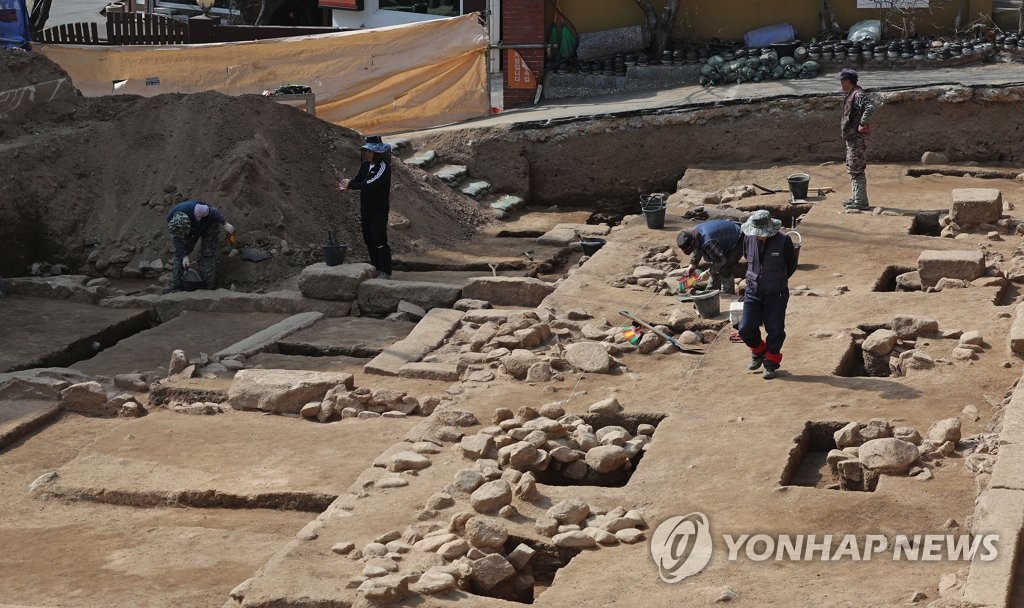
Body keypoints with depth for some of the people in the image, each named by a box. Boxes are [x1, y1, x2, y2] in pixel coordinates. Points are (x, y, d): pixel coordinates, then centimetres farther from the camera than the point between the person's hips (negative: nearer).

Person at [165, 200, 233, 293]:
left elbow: (214, 211, -27)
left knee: (207, 254, -10)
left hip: (209, 224, -5)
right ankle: (176, 284, 0)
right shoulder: (171, 219, -26)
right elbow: (177, 239, -16)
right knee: (179, 253, -3)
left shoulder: (195, 210, -42)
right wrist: (184, 256, -16)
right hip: (193, 227, 5)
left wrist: (225, 224, -18)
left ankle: (209, 286, -6)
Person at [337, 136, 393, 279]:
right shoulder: (365, 165, 9)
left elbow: (372, 184, -25)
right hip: (366, 209, 8)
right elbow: (358, 179, 9)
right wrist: (346, 185, -13)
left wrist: (350, 185, -22)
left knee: (380, 241, -8)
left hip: (379, 210, -8)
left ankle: (386, 272, -3)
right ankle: (376, 269, 24)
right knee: (369, 240, 13)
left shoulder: (383, 166, -16)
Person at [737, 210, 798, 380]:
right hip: (753, 291, 3)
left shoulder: (783, 241, -17)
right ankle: (758, 351, 27)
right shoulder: (749, 239, -8)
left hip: (776, 294, -3)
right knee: (746, 328, -2)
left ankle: (771, 363, 20)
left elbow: (792, 264, 1)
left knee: (775, 331, 2)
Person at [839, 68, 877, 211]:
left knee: (857, 170, -6)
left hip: (857, 138, -11)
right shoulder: (852, 94, 14)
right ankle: (855, 198, 25)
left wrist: (862, 124, -26)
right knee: (852, 169, 17)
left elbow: (870, 107, -34)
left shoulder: (858, 94, -17)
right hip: (852, 138, 11)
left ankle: (861, 201, -2)